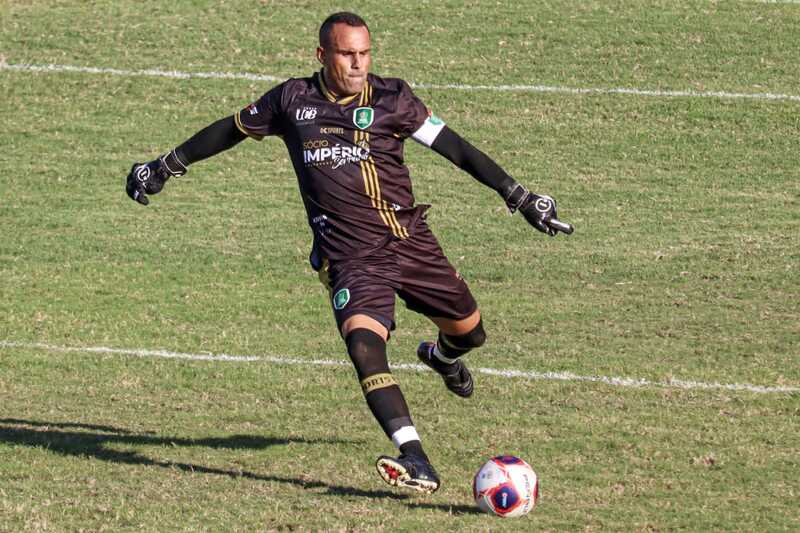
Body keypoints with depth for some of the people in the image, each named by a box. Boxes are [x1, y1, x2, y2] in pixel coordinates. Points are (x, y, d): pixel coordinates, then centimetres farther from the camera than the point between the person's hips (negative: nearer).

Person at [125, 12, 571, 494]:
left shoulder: (390, 98, -1)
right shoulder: (292, 100, 2)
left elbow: (455, 148, 0)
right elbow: (232, 130, 17)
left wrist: (519, 197, -3)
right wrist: (165, 167, 25)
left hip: (412, 241, 2)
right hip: (351, 257, -2)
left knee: (470, 333, 13)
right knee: (364, 345, -26)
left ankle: (442, 356, 54)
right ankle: (416, 463, -34)